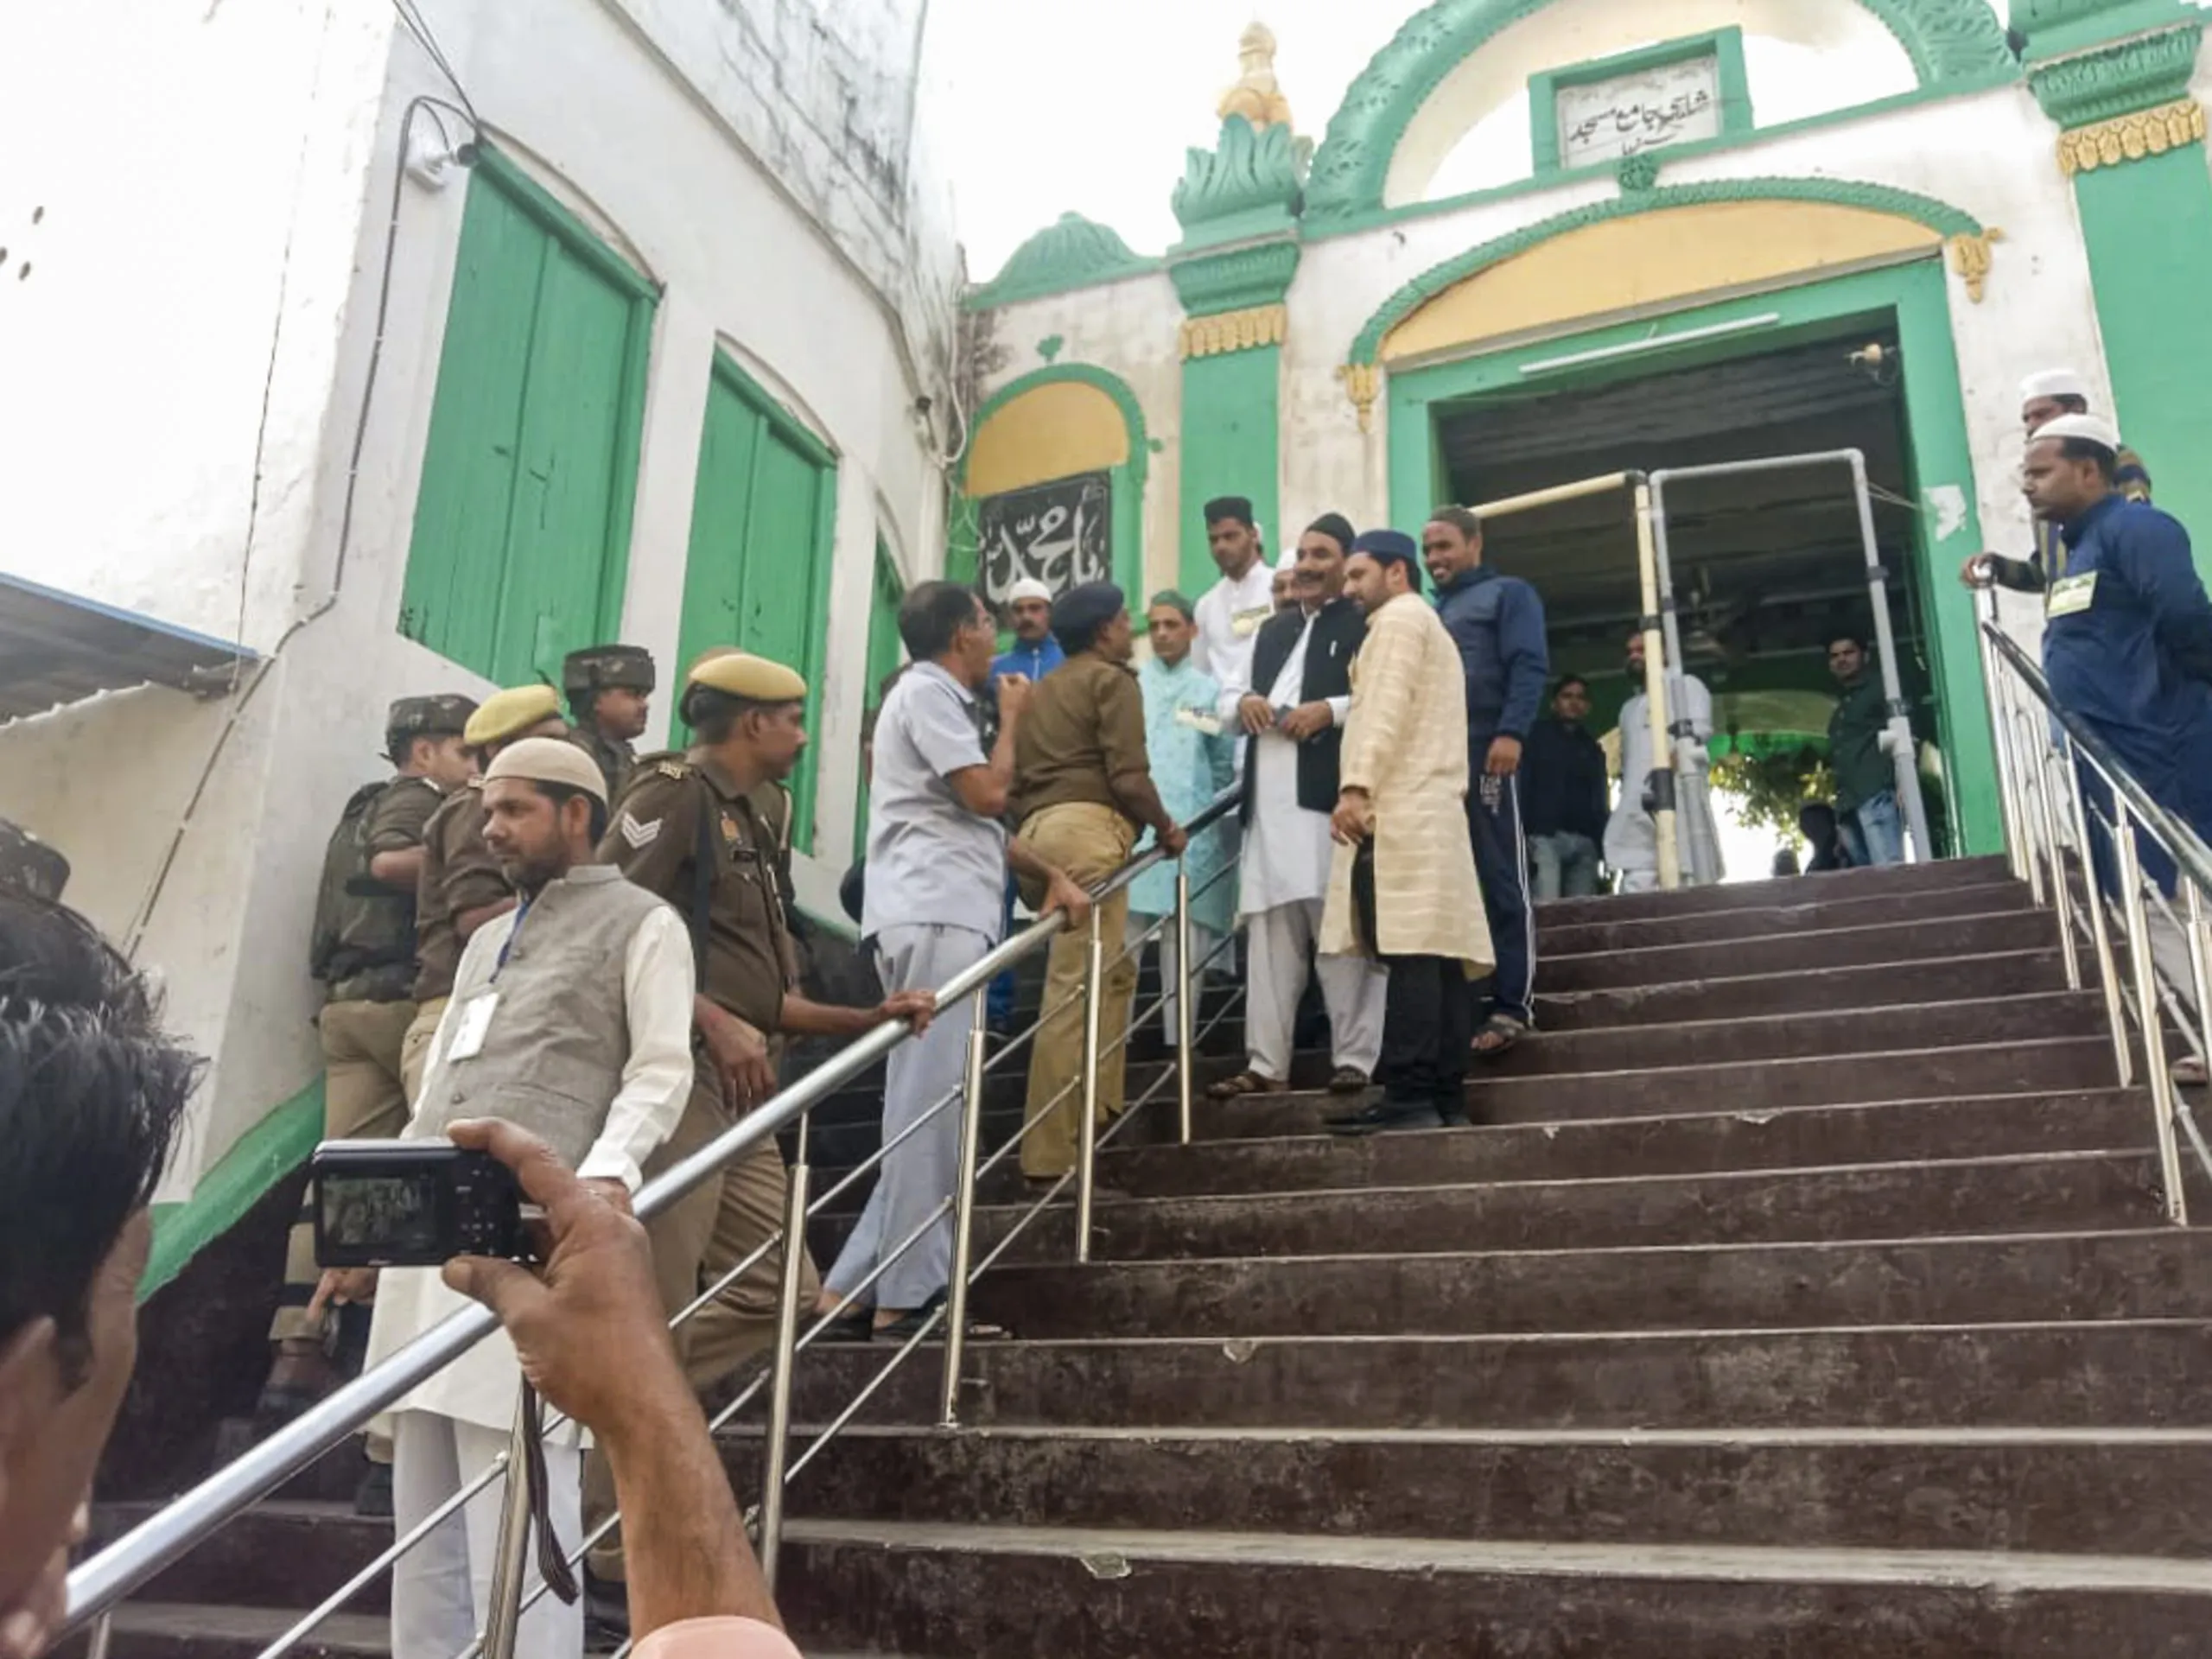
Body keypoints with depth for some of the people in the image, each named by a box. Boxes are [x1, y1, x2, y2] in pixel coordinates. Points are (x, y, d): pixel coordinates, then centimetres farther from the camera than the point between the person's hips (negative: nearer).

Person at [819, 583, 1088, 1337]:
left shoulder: (944, 699, 25)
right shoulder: (926, 691, -6)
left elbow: (977, 821, 27)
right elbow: (988, 795, -13)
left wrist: (1050, 875, 18)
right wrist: (1012, 718, 2)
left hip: (947, 917, 10)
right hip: (932, 918, -10)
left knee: (929, 1107, 8)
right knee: (931, 1106, -10)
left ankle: (855, 1287, 9)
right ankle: (905, 1297, -6)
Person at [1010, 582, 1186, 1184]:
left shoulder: (1040, 689, 27)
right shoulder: (1111, 679, 3)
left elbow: (1017, 776, 22)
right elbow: (1129, 776, -7)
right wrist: (1166, 827, 7)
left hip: (1037, 831, 9)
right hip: (1086, 829, -9)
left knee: (1113, 971, 22)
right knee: (1075, 989, -11)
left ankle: (1098, 1109, 22)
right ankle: (1050, 1154, -14)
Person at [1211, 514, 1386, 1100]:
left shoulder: (1367, 624, 4)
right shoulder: (1273, 631, 27)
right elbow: (1247, 703, 28)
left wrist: (1330, 709, -17)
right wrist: (1244, 703, 6)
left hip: (1331, 798, -6)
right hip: (1268, 803, 7)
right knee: (1268, 936, 5)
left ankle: (1355, 1059, 2)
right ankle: (1266, 1063, 9)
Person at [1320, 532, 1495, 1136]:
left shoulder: (1399, 618, 1)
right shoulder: (1435, 630, 31)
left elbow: (1386, 708, -14)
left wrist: (1357, 786, -23)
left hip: (1398, 811, -10)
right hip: (1431, 812, 10)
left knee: (1409, 952, -16)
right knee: (1438, 954, 2)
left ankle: (1409, 1096, -20)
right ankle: (1444, 1096, 0)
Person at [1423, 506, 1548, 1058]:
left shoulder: (1507, 594, 9)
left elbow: (1529, 667, -5)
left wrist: (1511, 732, -19)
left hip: (1486, 754, -6)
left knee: (1502, 882, -6)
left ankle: (1513, 1005, -5)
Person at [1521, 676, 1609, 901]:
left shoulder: (1593, 749, 27)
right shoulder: (1537, 735, 13)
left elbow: (1599, 800, 24)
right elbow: (1522, 784, 1)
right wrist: (1523, 835, -13)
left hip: (1585, 842, 4)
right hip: (1545, 836, -4)